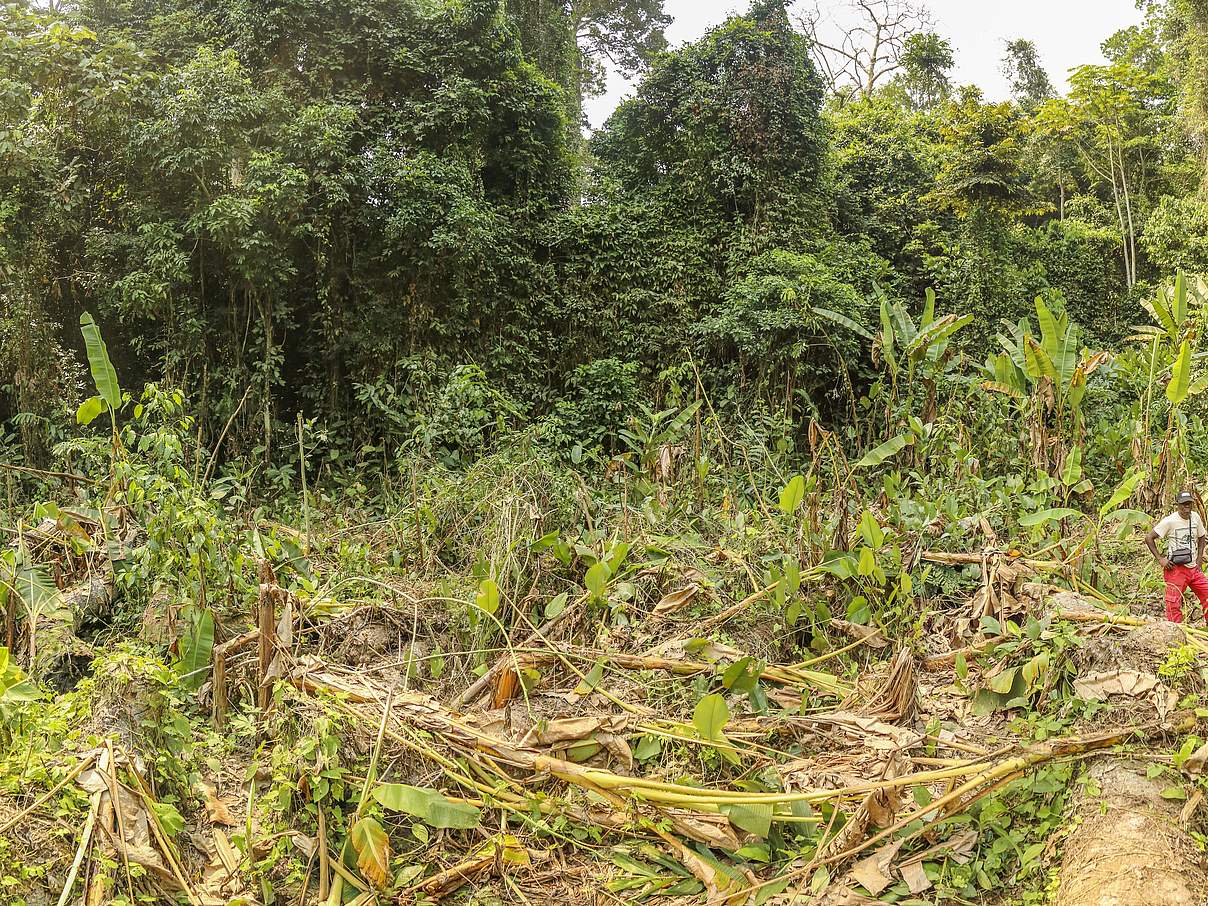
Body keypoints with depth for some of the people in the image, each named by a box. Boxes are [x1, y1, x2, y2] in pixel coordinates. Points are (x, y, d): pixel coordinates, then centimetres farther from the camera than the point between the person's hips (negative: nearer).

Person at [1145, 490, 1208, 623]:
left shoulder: (1195, 517, 5)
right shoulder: (1170, 521, -12)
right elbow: (1149, 538, -10)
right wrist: (1160, 558, -12)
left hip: (1194, 568, 6)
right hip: (1176, 569, -6)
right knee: (1174, 603, -4)